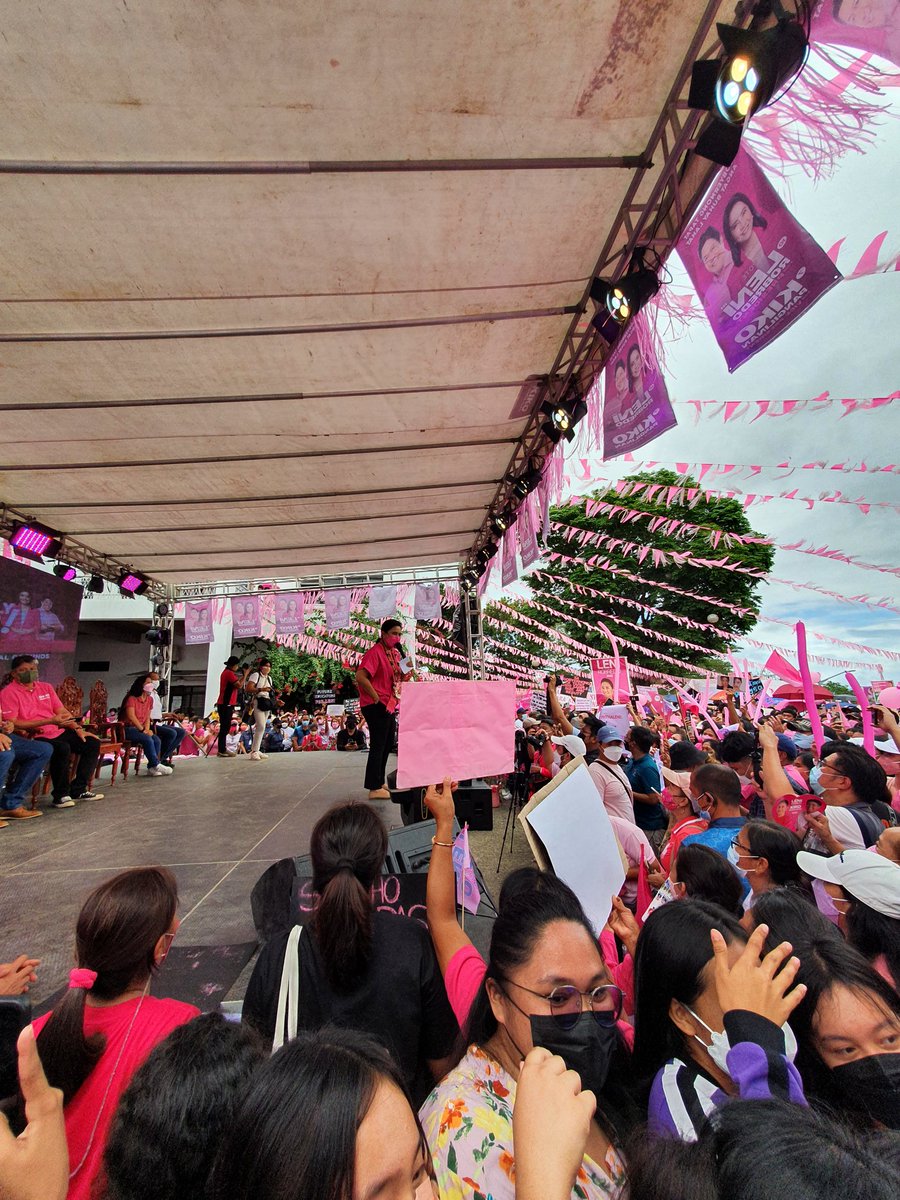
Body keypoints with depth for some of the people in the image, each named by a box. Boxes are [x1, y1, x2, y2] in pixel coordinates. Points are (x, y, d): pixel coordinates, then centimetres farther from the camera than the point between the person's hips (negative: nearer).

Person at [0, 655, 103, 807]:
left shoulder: (46, 687, 15)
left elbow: (62, 712, 15)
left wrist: (78, 729, 1)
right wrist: (49, 721, -22)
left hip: (57, 733, 7)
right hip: (33, 737, -7)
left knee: (92, 743, -7)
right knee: (62, 748, -34)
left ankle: (78, 790, 2)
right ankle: (60, 795, -16)